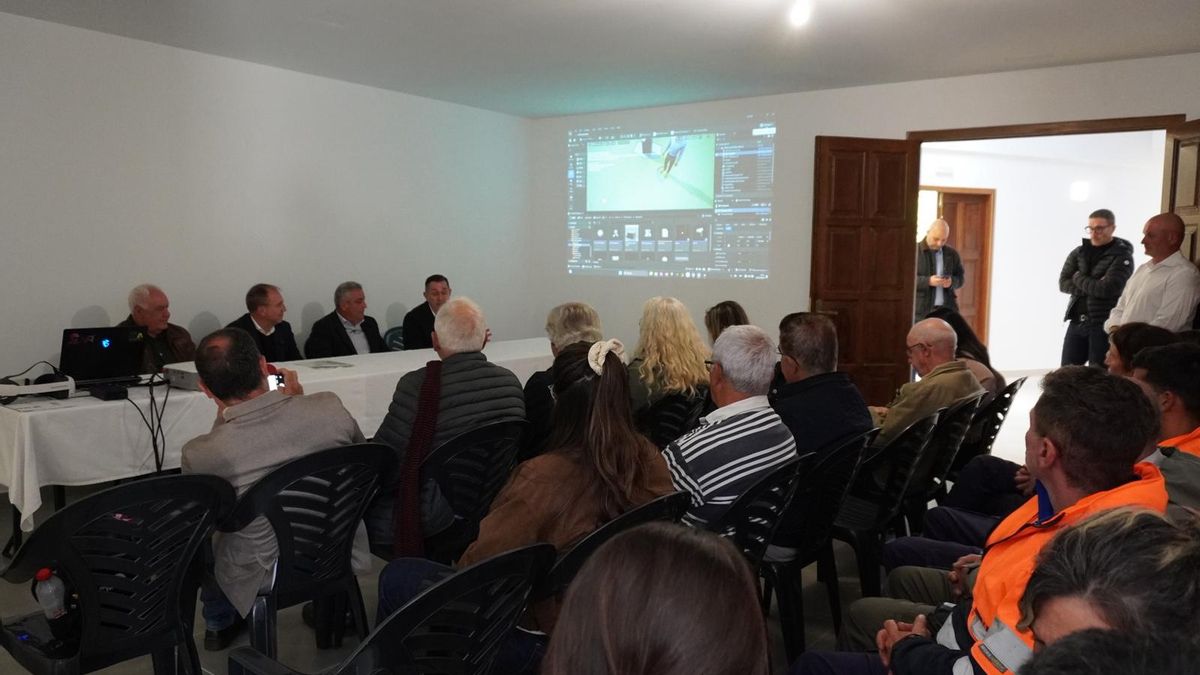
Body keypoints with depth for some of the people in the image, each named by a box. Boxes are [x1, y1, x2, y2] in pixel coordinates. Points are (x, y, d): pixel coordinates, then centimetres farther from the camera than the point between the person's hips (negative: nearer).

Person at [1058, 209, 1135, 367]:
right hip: (1076, 322, 5)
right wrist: (1093, 286, -13)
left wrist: (1078, 279, -5)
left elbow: (1107, 288, -19)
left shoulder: (1122, 256, -7)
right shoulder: (1078, 252, 9)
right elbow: (1063, 283, -1)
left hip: (1104, 324, -5)